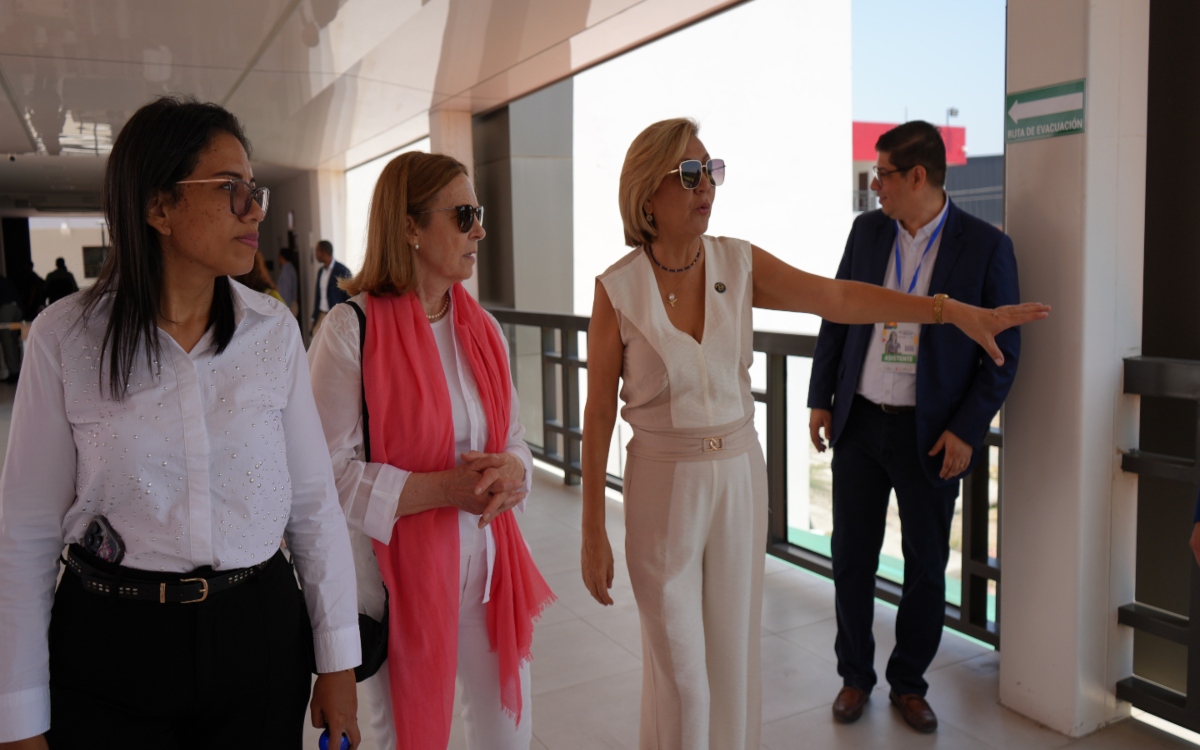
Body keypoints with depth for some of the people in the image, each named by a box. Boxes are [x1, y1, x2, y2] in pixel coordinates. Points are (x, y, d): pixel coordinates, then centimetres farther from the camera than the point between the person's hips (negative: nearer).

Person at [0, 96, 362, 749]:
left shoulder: (275, 332, -4)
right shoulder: (64, 339, -9)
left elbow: (313, 502, -1)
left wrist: (337, 660, 1)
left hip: (259, 635, 2)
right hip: (110, 646, -1)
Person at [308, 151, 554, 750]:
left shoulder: (481, 329, 7)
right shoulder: (351, 329, -13)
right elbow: (331, 472, -16)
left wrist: (512, 471, -10)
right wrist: (443, 487, -22)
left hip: (488, 562, 6)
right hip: (400, 571, -5)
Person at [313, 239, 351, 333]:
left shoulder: (342, 271, -10)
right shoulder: (321, 271, 12)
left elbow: (349, 297, -9)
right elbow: (318, 296, 18)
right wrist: (314, 318, 15)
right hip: (321, 316, 7)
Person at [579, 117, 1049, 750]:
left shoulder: (739, 264, -3)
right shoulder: (616, 289, -12)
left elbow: (837, 298, -13)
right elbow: (598, 415, -8)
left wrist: (951, 308, -25)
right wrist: (593, 534, -7)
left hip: (740, 477, 3)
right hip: (663, 487, -3)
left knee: (733, 659, 15)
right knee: (678, 672, 6)